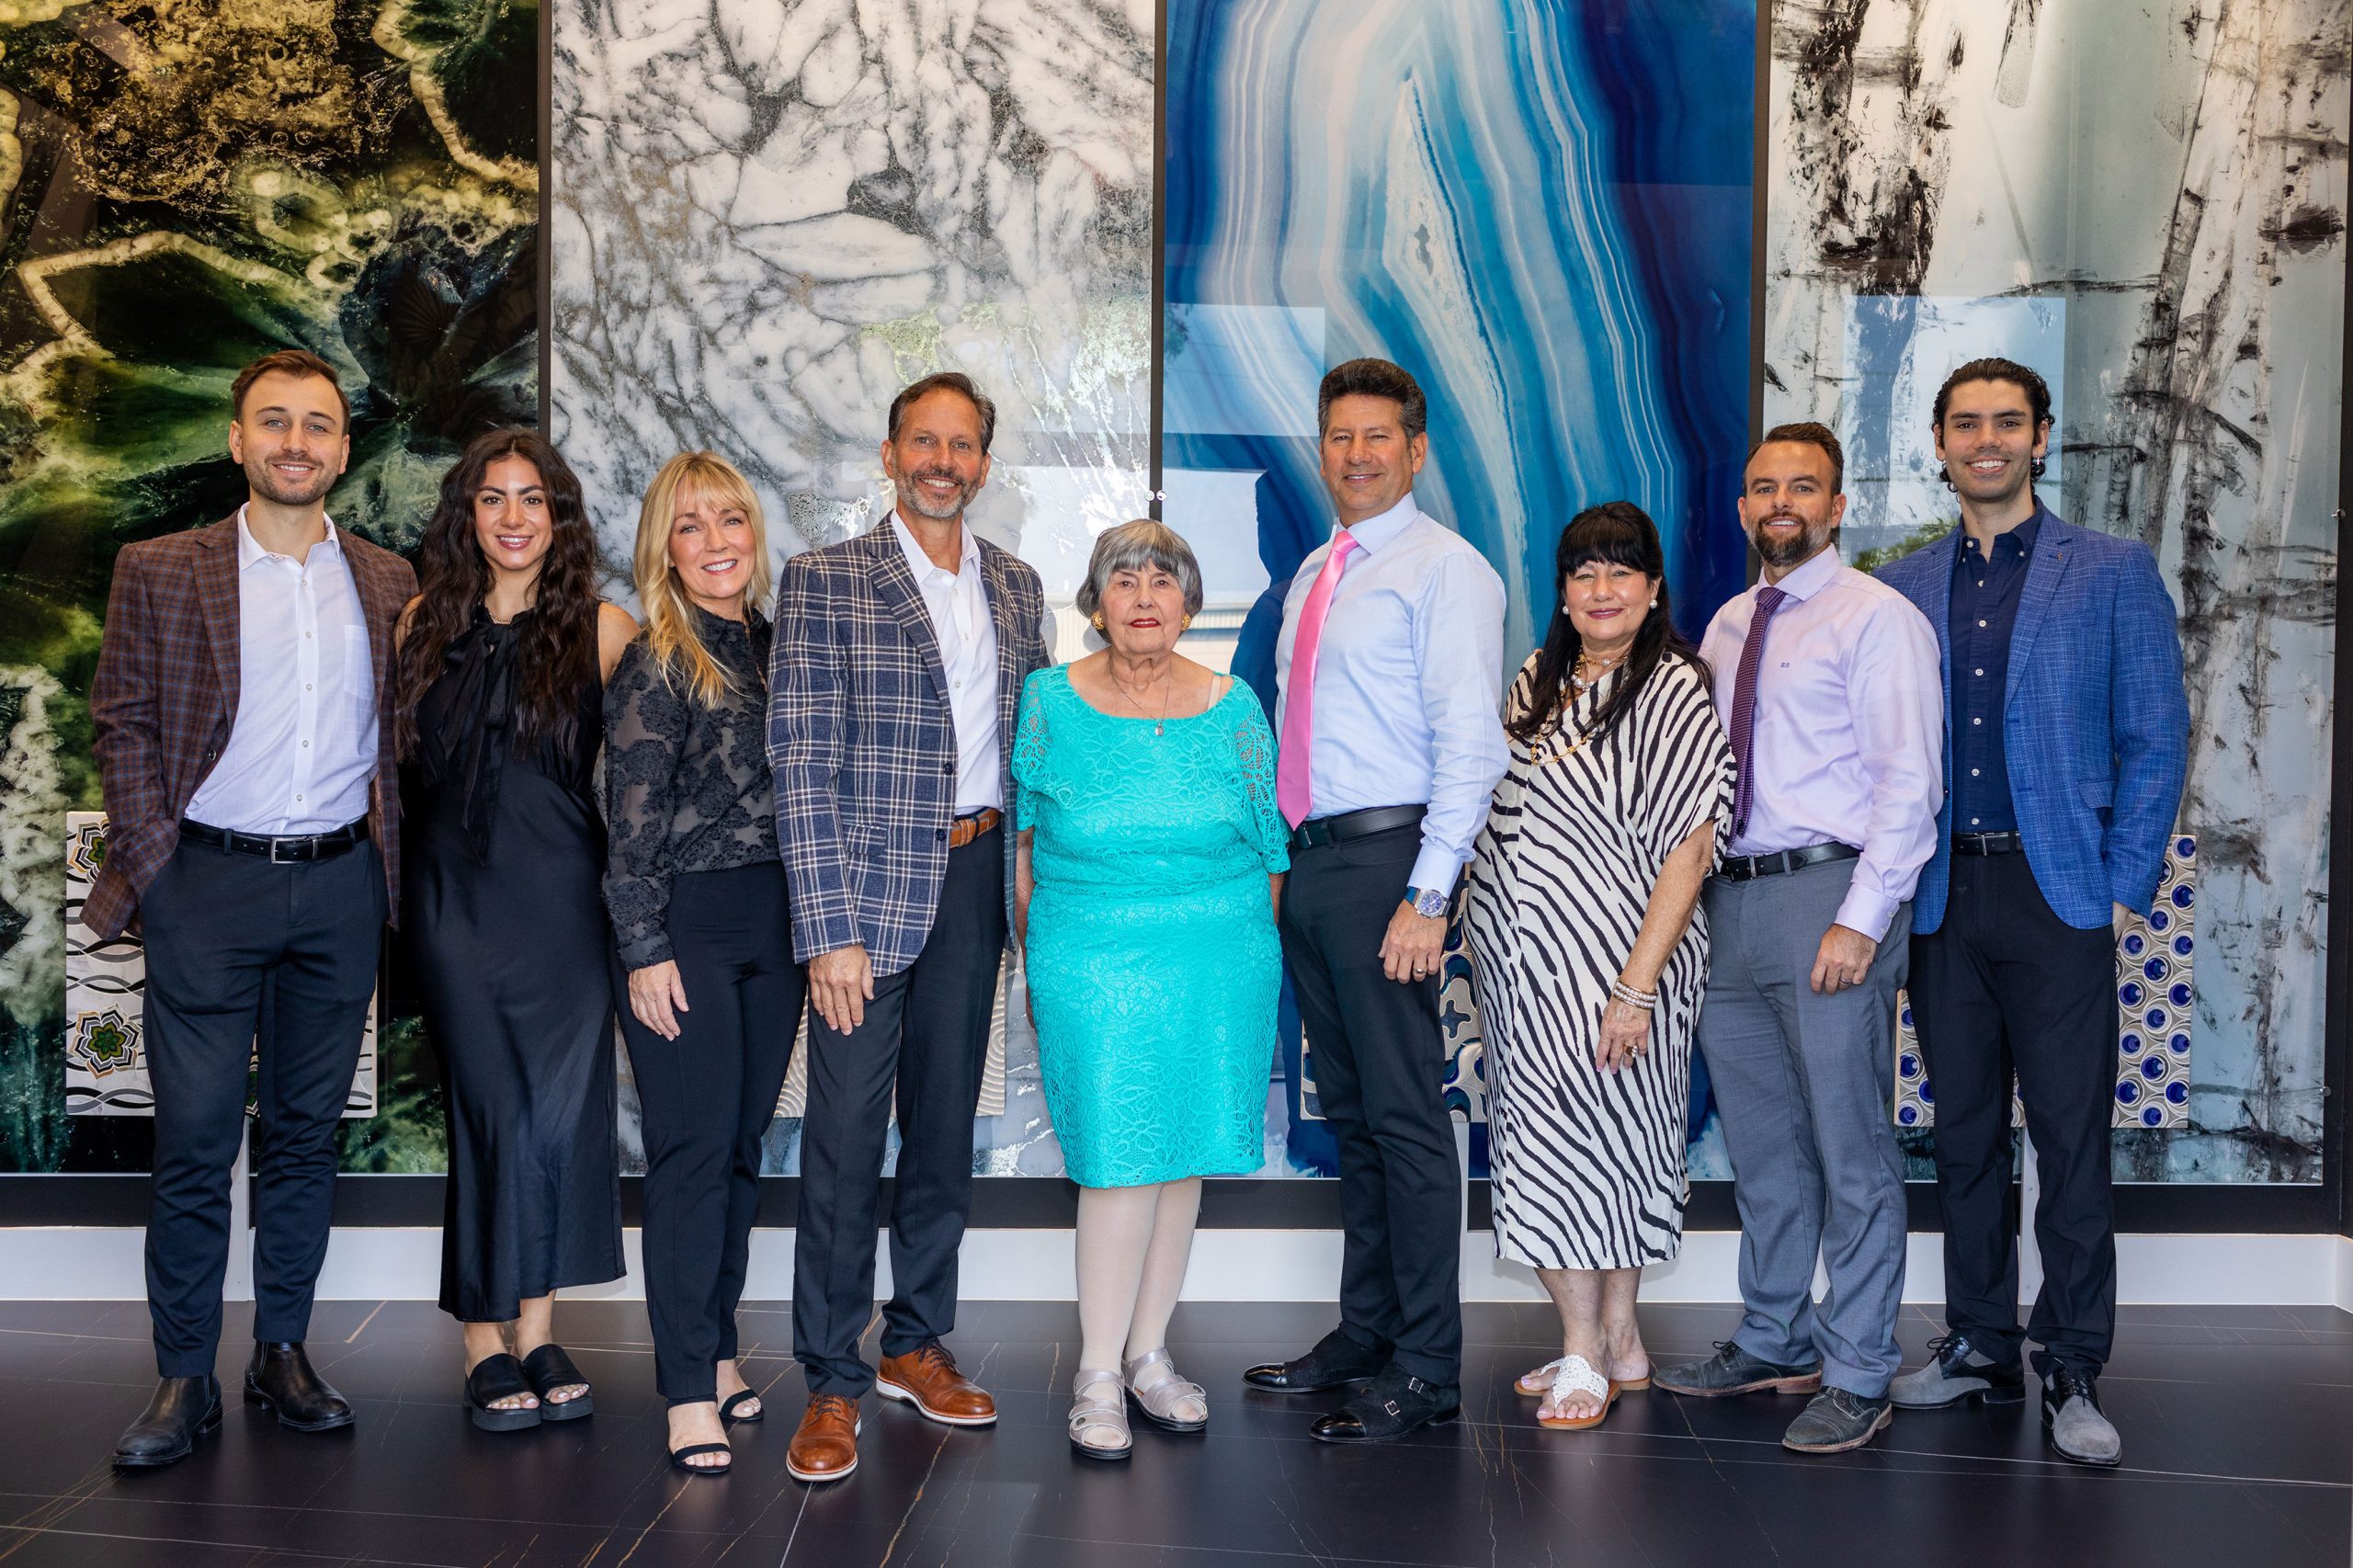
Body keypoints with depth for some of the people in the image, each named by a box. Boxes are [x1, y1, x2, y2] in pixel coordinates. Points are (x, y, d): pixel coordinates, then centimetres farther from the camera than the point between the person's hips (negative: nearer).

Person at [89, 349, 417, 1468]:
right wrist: (147, 868, -7)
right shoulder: (161, 573, 2)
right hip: (209, 883, -2)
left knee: (306, 1133, 10)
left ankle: (282, 1353, 22)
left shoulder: (389, 584, 8)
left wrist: (390, 867, 3)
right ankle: (184, 1377, 13)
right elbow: (122, 725, 1)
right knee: (193, 1142, 1)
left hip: (339, 884, 2)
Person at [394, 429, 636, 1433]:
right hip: (456, 898, 1)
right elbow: (405, 757, 16)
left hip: (564, 898, -1)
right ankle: (486, 1343, 10)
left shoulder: (602, 629, 1)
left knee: (561, 1111, -2)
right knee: (493, 1111, -1)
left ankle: (534, 1331, 12)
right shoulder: (427, 624, 9)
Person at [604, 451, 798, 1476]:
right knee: (695, 1146, -3)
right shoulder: (657, 664, -8)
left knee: (744, 1141, 12)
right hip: (684, 925, -6)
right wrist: (645, 950, -13)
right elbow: (632, 826, -10)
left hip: (773, 919, 6)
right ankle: (690, 1389, 4)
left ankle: (715, 1346, 25)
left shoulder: (775, 645, 10)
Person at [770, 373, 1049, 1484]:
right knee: (845, 1135, -2)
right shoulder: (824, 581, -5)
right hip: (868, 886, -5)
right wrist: (829, 931, -15)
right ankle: (832, 1383, 11)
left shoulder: (1016, 589, 11)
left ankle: (917, 1344, 29)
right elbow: (802, 765, -10)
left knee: (946, 1126, 14)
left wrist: (1029, 887, 6)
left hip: (976, 882, 5)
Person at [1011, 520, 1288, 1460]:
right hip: (1092, 968, -2)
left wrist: (1248, 956, 6)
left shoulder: (1234, 710, 4)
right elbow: (1021, 836, 8)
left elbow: (1267, 847, 9)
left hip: (1220, 967, 3)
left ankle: (1148, 1353, 23)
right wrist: (1038, 949, 6)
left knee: (1184, 1156, 9)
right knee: (1118, 1159, -6)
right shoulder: (1049, 702, 1)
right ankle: (1099, 1374, 8)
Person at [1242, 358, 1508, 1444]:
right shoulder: (1314, 574, 18)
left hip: (1385, 860, -8)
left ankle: (1425, 1373, 6)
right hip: (1308, 861, 8)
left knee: (1406, 1117, -4)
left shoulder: (1444, 568, -7)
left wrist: (1427, 895, -20)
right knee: (1349, 1112, 15)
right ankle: (1365, 1333, 27)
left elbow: (1470, 742, -14)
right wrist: (1284, 858, 12)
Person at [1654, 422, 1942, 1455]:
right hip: (1730, 902, 7)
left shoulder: (1877, 618, -4)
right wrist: (1689, 898, 9)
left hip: (1829, 897, -7)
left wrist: (1860, 918, -18)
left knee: (1850, 1151, 0)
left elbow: (1907, 781, -11)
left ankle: (1858, 1379, 12)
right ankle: (1774, 1343, 30)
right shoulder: (1726, 626, 17)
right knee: (1761, 1145, 16)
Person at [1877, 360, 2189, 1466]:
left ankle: (2073, 1370, 12)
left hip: (2057, 891, -3)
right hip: (1942, 897, 3)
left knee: (2072, 1137, 0)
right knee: (1965, 1133, 10)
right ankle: (1978, 1346, 22)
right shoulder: (1900, 588, 10)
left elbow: (2155, 738, 1)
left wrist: (2123, 888, -6)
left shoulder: (2114, 573, 3)